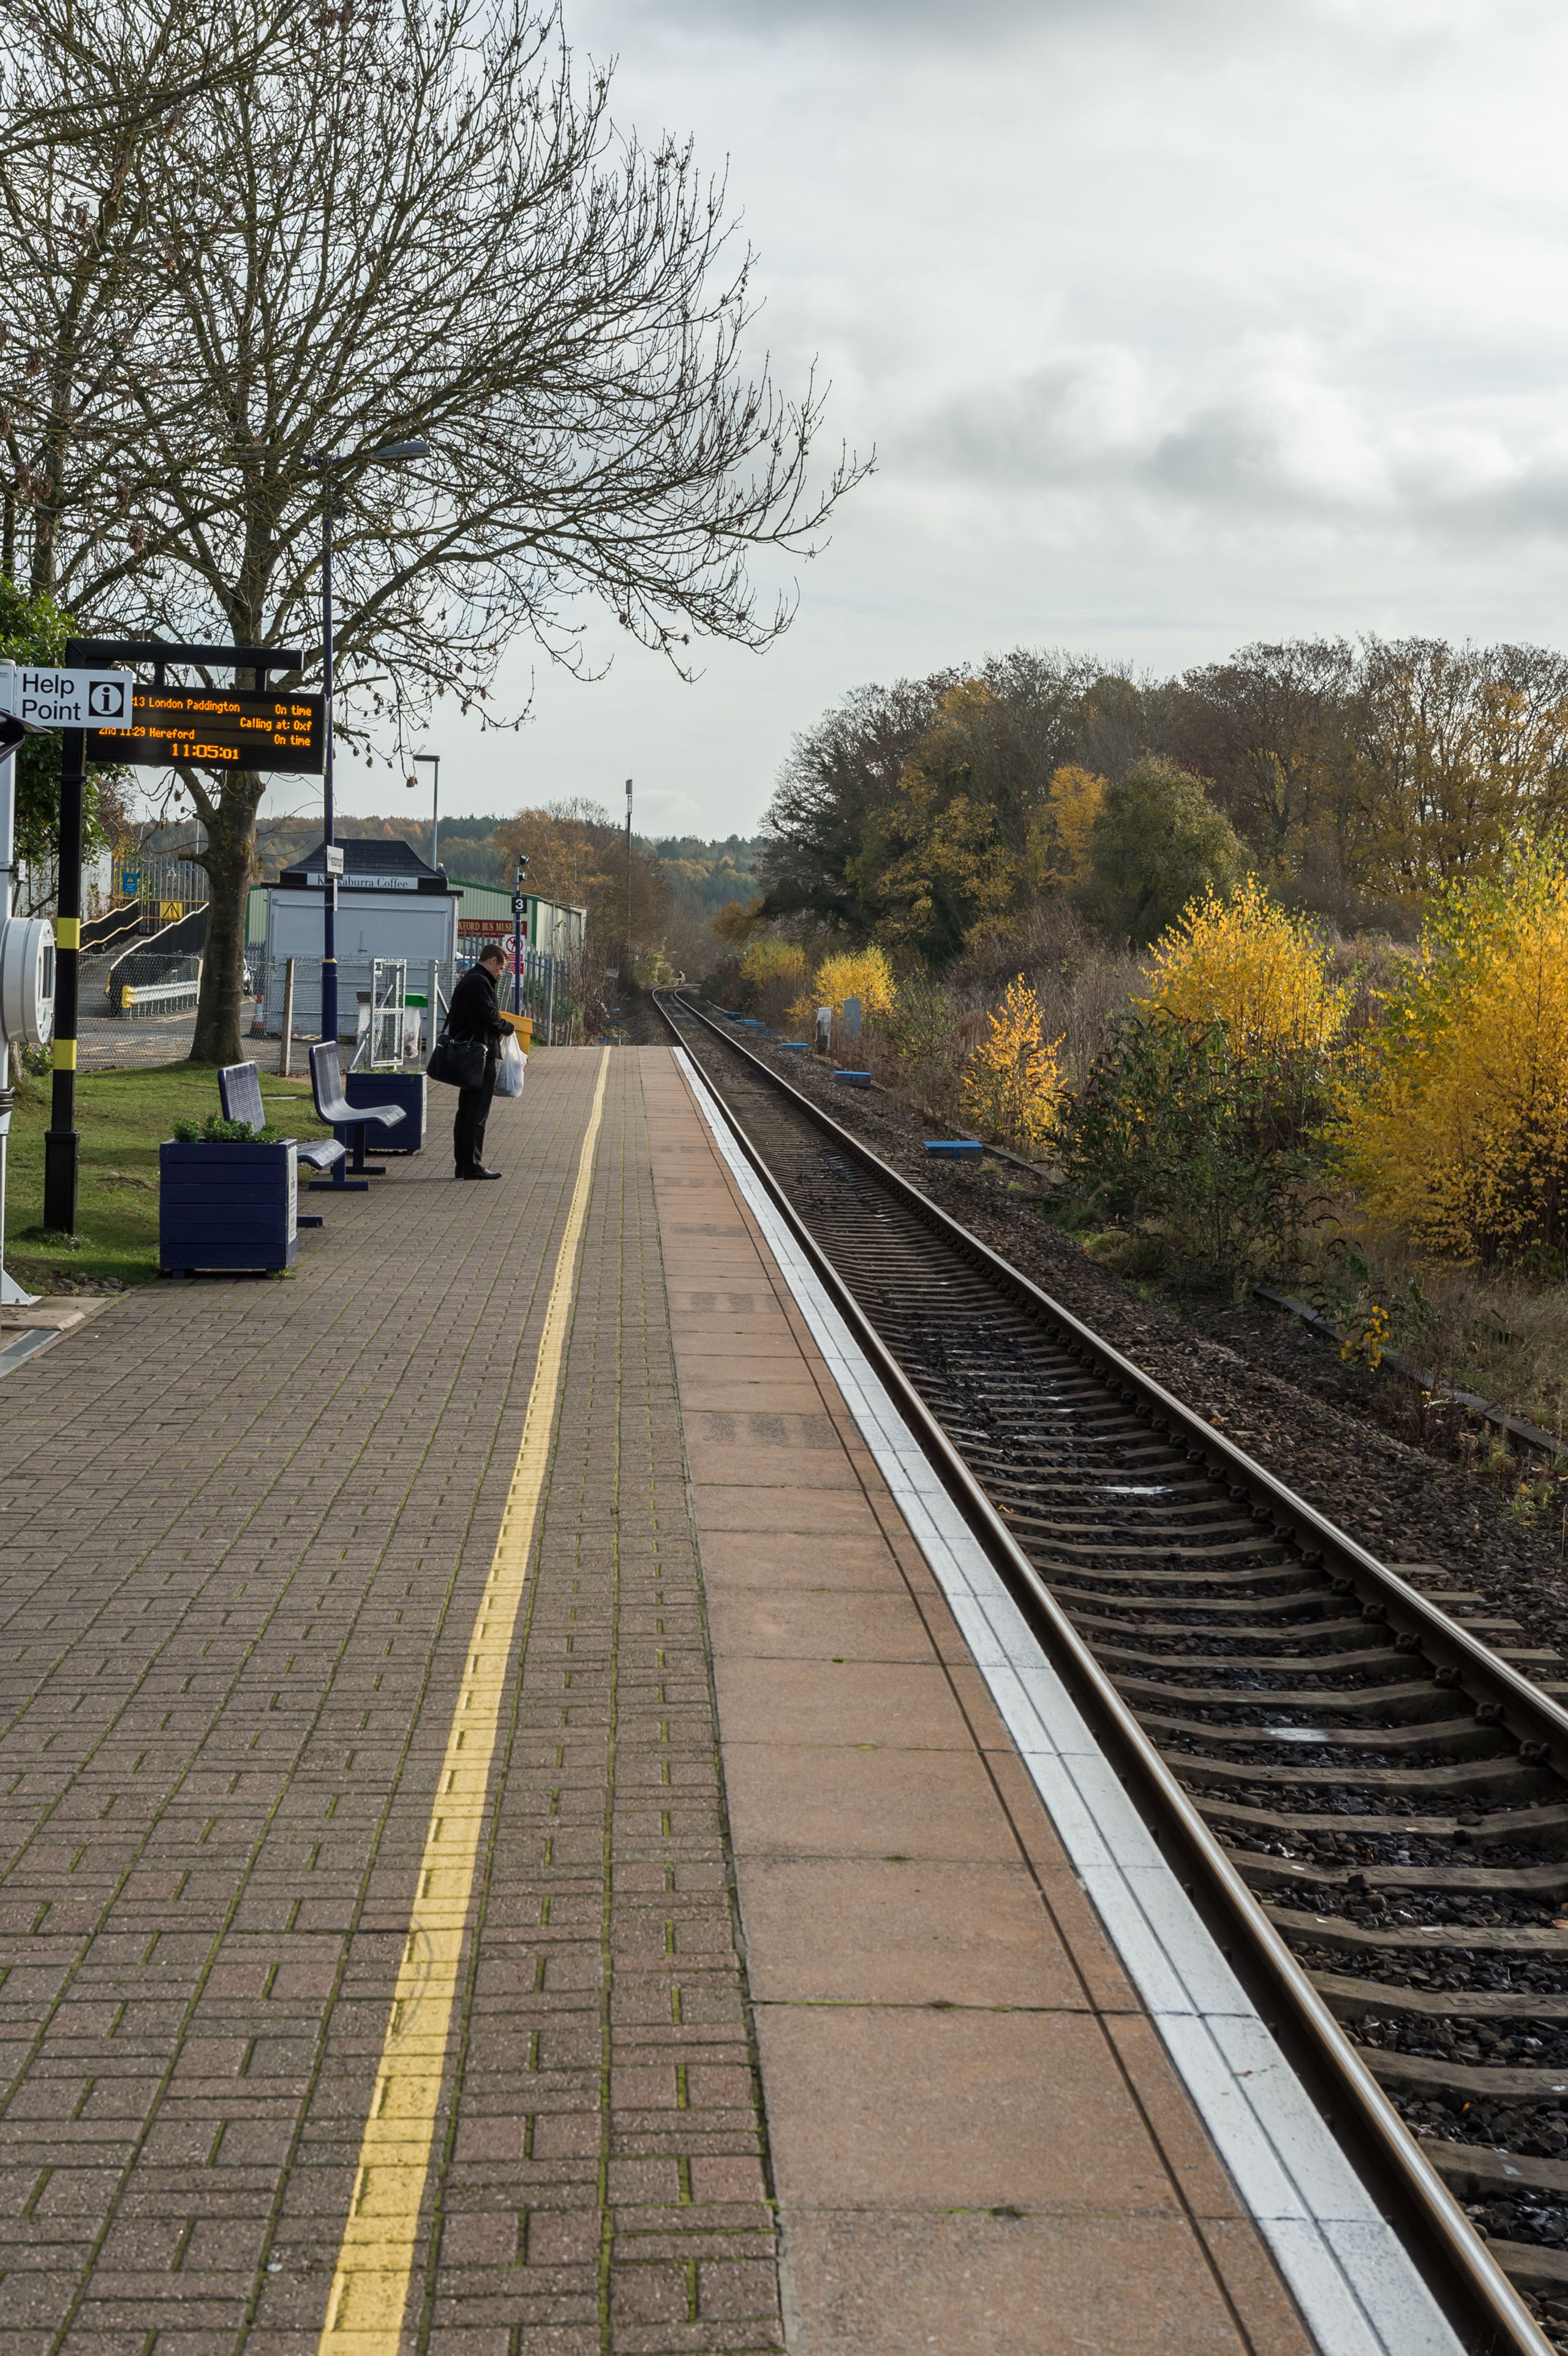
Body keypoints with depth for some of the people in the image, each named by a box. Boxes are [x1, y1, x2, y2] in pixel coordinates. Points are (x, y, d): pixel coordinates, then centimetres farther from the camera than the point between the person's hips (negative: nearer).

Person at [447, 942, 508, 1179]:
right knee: (478, 1112, -7)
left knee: (466, 1110, 12)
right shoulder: (479, 982, -14)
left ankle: (462, 1164, 16)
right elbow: (489, 1016, -21)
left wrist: (499, 1027, 11)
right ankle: (472, 1165, -6)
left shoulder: (467, 981, 18)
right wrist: (506, 1028, -3)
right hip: (482, 1054, -10)